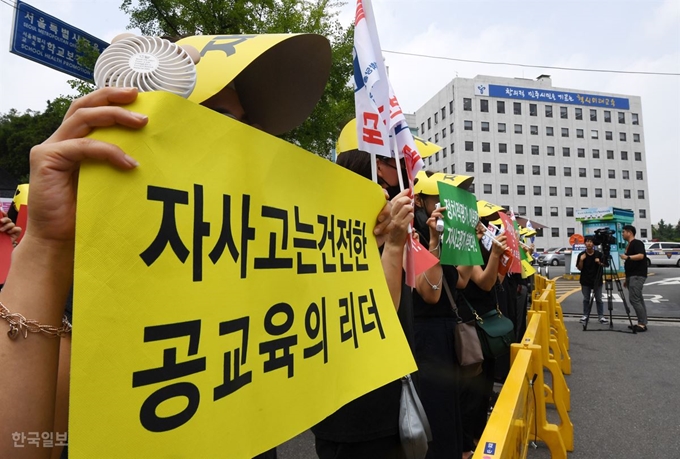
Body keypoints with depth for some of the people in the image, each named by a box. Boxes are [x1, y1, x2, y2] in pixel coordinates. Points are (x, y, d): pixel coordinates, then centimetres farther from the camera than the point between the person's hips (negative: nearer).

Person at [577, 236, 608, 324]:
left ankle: (601, 316, 11)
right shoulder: (581, 255, -4)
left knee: (599, 299, 5)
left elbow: (604, 266, 3)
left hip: (597, 280, 0)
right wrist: (581, 260, -18)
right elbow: (579, 268, -1)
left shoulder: (599, 254, -3)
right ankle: (585, 315, 17)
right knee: (586, 299, 9)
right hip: (585, 281, 0)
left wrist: (599, 263, -17)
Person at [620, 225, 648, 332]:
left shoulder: (637, 243, -7)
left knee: (634, 299, -14)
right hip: (632, 276, 10)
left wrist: (627, 257, -32)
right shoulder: (629, 245, 21)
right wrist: (627, 279, 22)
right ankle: (642, 323, 9)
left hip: (637, 276, -10)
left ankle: (642, 324, -11)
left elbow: (641, 256, -24)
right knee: (638, 300, 8)